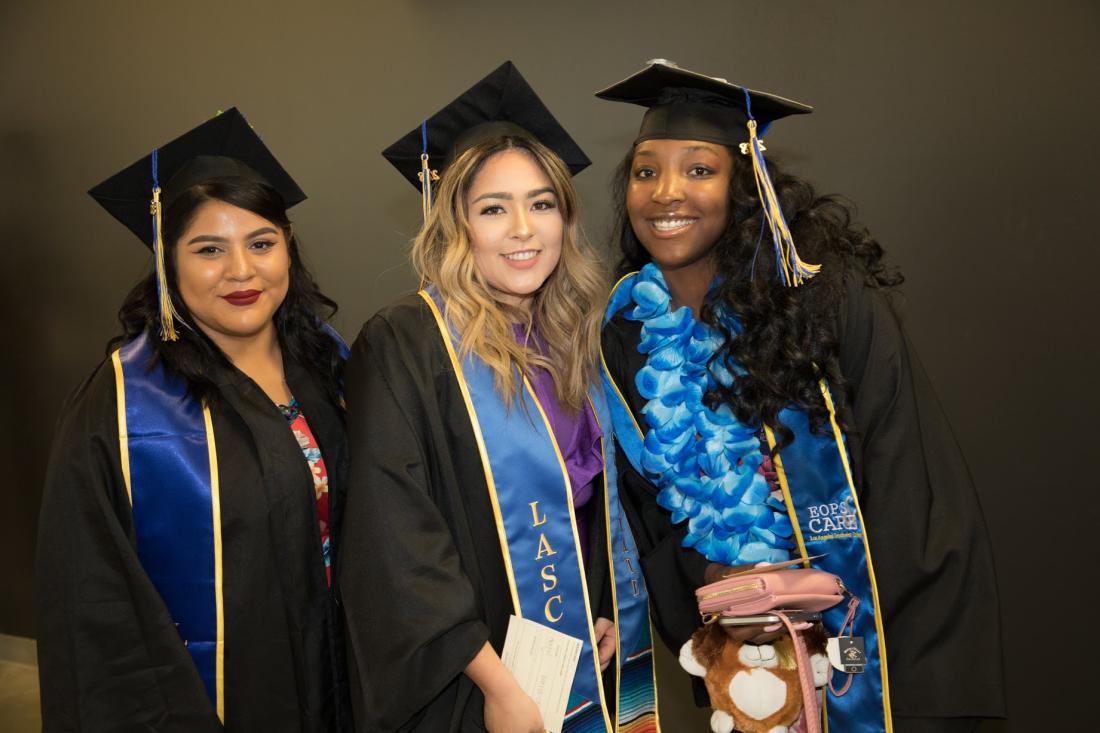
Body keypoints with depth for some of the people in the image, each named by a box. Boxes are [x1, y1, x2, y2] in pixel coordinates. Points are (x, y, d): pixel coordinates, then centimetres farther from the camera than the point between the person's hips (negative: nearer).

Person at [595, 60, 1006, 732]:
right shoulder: (627, 332, -4)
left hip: (870, 627, -3)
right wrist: (709, 574, -14)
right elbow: (643, 497, 4)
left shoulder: (830, 299, -15)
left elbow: (912, 481, -14)